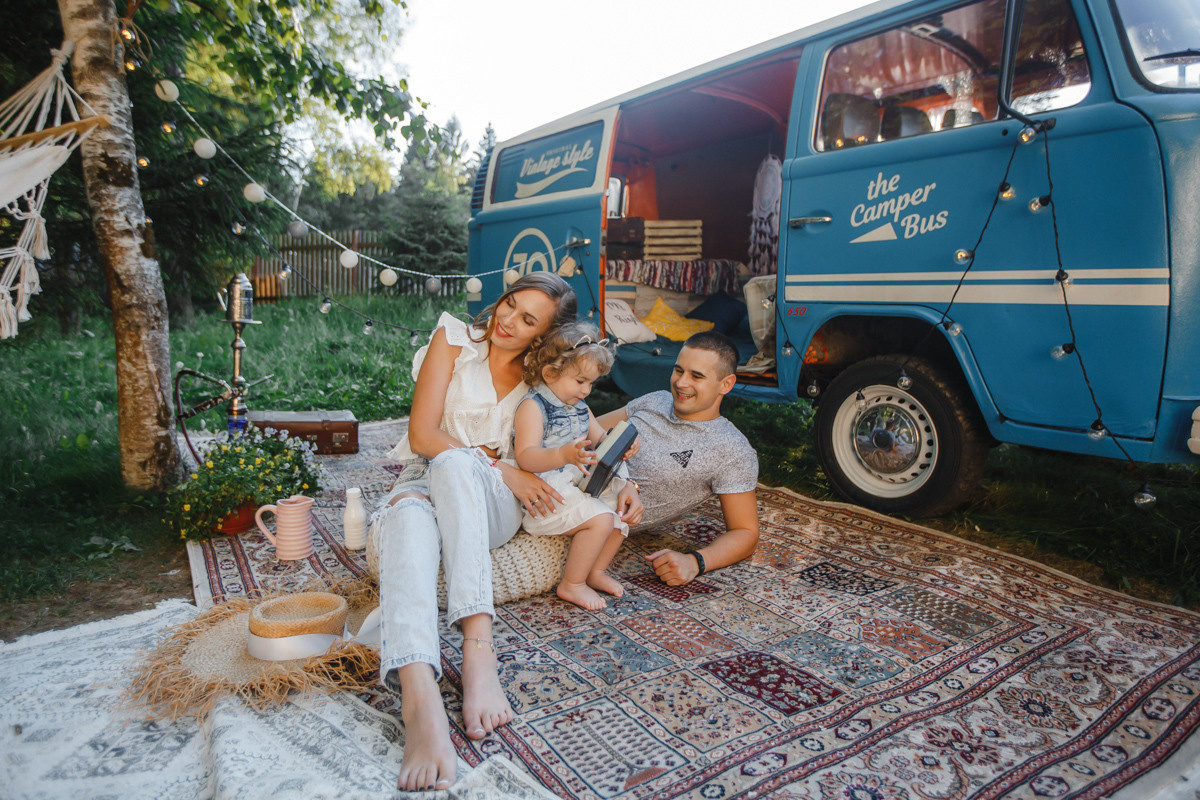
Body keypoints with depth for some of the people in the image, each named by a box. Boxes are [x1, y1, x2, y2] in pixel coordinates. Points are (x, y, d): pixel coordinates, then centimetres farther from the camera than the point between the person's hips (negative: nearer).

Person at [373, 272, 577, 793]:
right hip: (426, 482, -1)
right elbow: (422, 435, -5)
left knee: (453, 463, -36)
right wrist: (501, 467, -13)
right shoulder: (454, 340, 3)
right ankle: (419, 696, -60)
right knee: (407, 513, -39)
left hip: (493, 504, 1)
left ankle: (477, 649, -49)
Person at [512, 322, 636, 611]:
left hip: (581, 483, 9)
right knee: (600, 519, -24)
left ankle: (596, 570, 18)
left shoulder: (580, 407, 15)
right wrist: (564, 455, -43)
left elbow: (600, 440, 19)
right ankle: (572, 585, -6)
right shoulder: (533, 406, -14)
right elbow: (525, 457, -26)